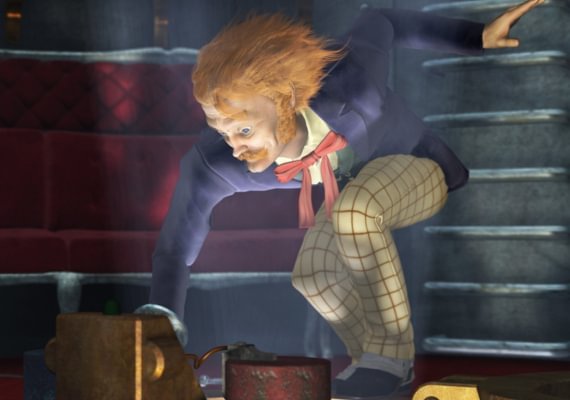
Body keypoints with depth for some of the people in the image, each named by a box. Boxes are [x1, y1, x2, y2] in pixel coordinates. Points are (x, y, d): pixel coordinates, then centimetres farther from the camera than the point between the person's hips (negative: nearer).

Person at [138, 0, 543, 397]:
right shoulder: (213, 164, -31)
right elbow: (175, 251, -17)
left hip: (416, 168, -5)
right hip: (356, 194, 5)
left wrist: (480, 34, -15)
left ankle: (393, 352, -18)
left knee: (353, 213, -33)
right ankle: (375, 358, 9)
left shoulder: (349, 86, -41)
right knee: (310, 275, -16)